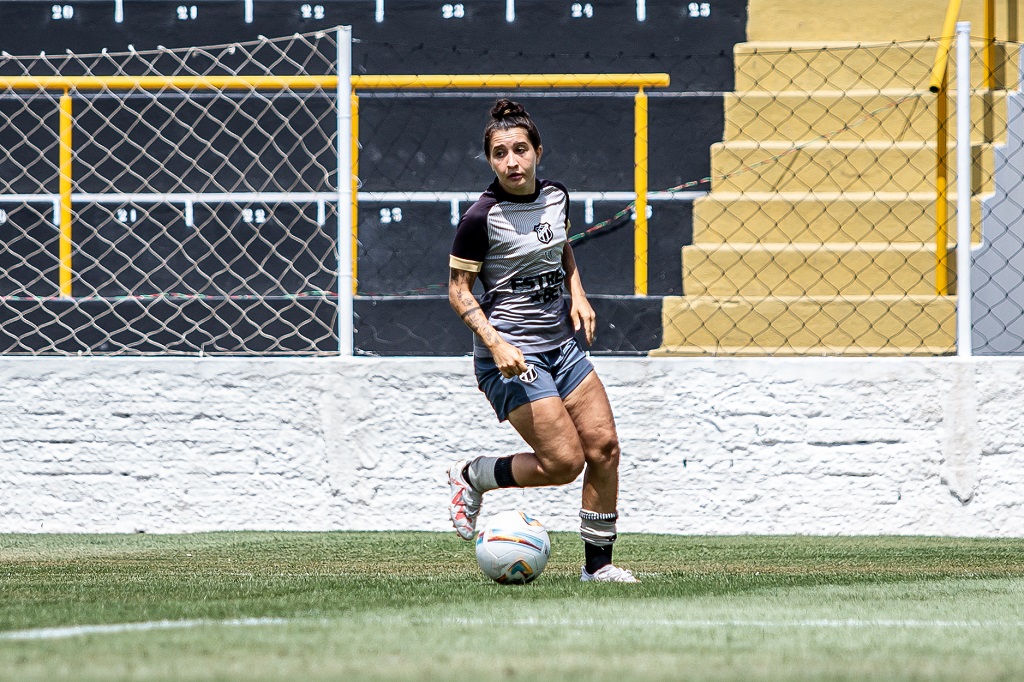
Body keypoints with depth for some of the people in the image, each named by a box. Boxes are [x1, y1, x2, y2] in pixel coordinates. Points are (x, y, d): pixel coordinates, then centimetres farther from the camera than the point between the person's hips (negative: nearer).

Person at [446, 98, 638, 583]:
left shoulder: (556, 197, 4)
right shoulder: (482, 218, -16)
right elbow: (459, 289, -10)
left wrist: (577, 294, 8)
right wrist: (495, 343, -22)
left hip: (560, 341, 7)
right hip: (510, 355, -7)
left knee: (604, 447, 0)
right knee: (564, 462, -13)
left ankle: (598, 563, 11)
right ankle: (472, 476, 12)